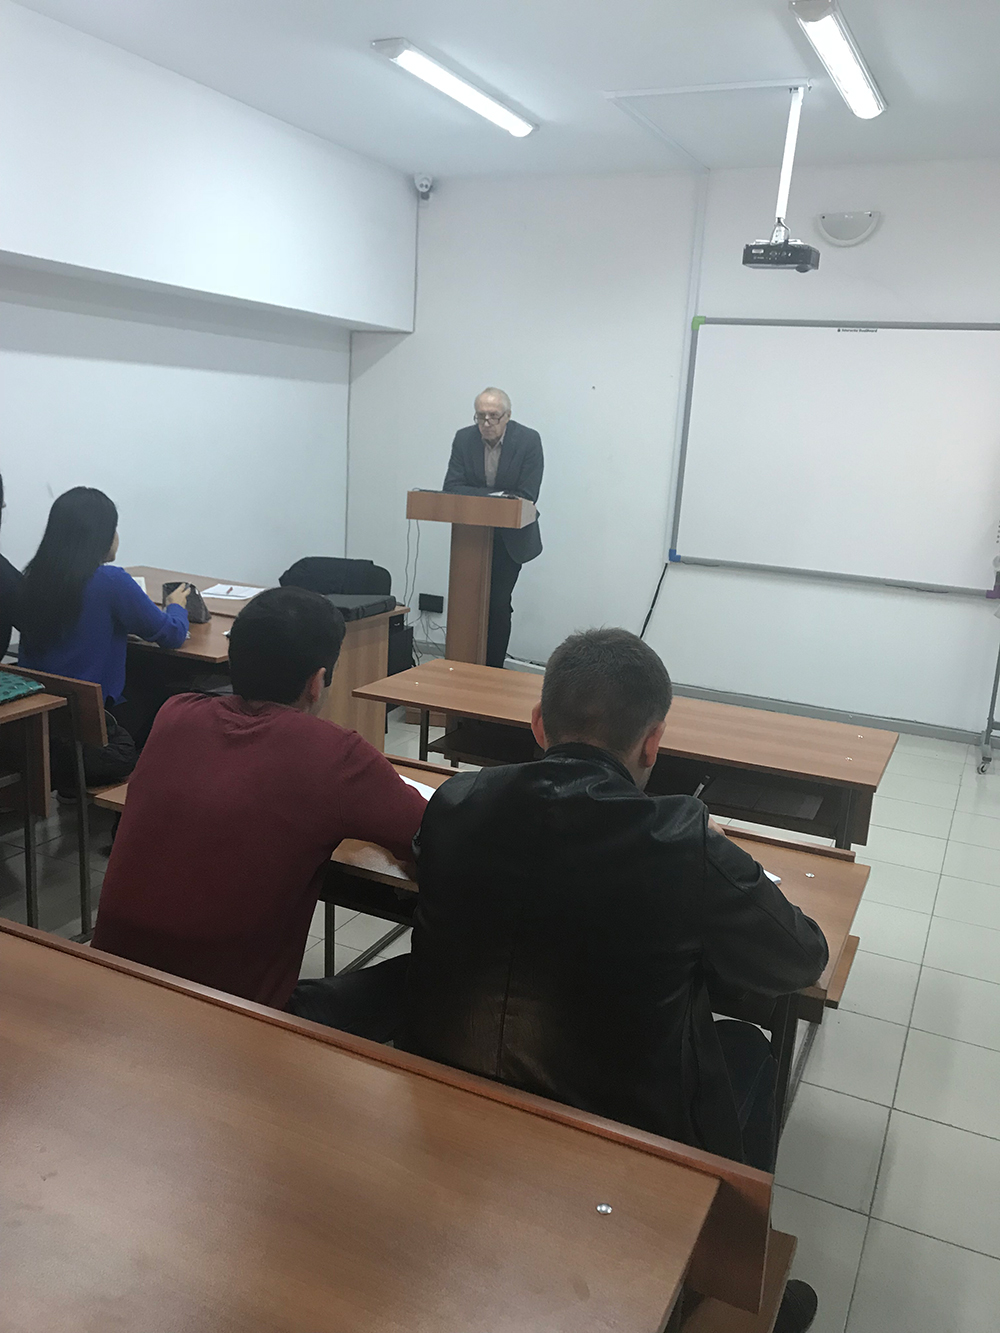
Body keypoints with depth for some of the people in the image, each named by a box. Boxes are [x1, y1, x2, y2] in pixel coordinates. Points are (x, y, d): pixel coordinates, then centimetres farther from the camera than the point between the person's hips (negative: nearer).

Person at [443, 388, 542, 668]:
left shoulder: (529, 440, -12)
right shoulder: (464, 438, -4)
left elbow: (526, 496, -15)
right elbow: (451, 488, -9)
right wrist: (491, 496, -24)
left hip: (510, 537, -2)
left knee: (498, 604, -5)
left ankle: (492, 669, 7)